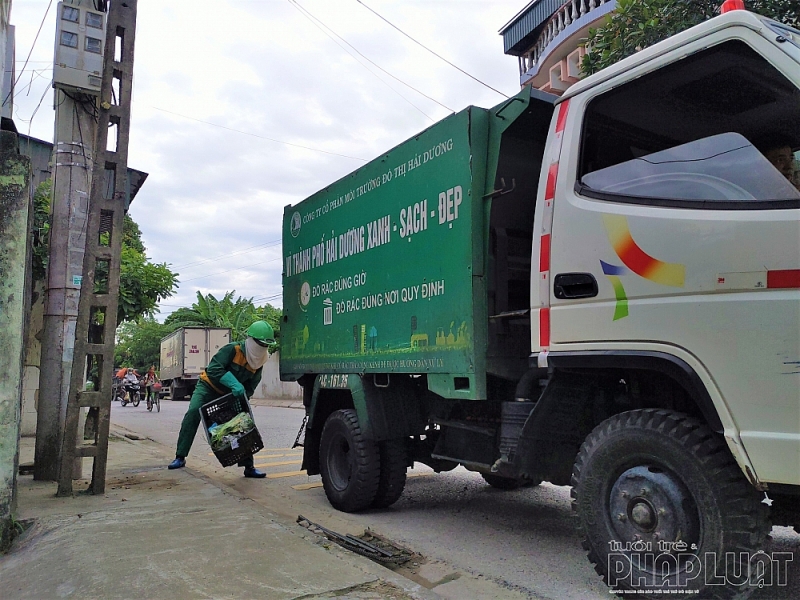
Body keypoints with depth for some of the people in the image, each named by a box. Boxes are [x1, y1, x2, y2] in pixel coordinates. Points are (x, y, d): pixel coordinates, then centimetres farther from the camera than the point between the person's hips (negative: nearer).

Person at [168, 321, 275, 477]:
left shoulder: (258, 365, -8)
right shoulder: (232, 349, -26)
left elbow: (249, 389, -1)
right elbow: (213, 369, -37)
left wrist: (241, 398, -22)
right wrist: (234, 383, -46)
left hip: (230, 395, 5)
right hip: (209, 387, -5)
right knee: (193, 412, -25)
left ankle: (249, 467, 4)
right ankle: (180, 457, -10)